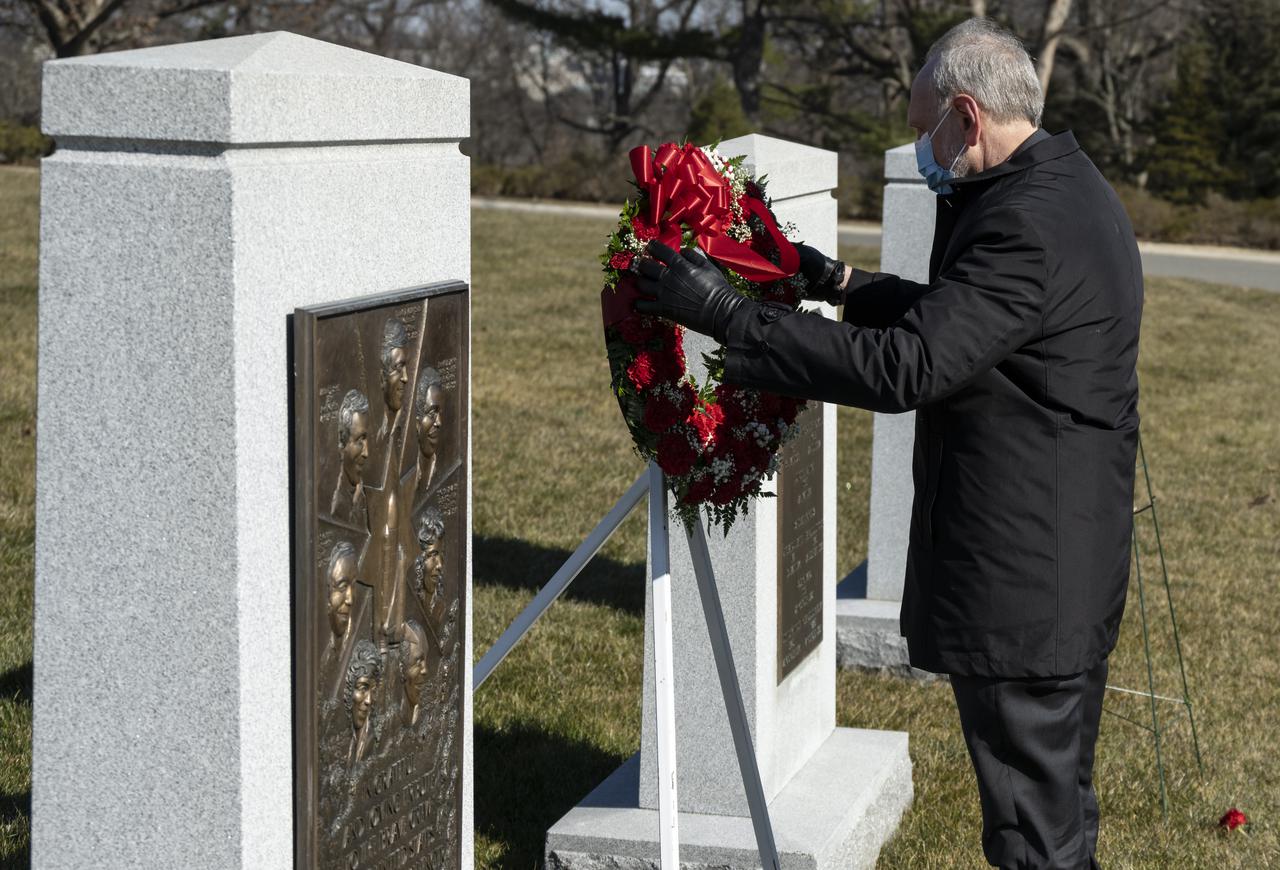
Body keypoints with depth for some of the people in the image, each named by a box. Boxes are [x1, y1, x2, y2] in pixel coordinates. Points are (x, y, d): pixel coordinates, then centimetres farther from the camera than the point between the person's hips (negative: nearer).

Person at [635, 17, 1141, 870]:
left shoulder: (1027, 224, -23)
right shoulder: (1069, 186, 11)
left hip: (1021, 580, -11)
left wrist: (728, 314, -25)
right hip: (1070, 569, 11)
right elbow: (954, 318, 23)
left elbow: (905, 367, -28)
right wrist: (841, 282, 18)